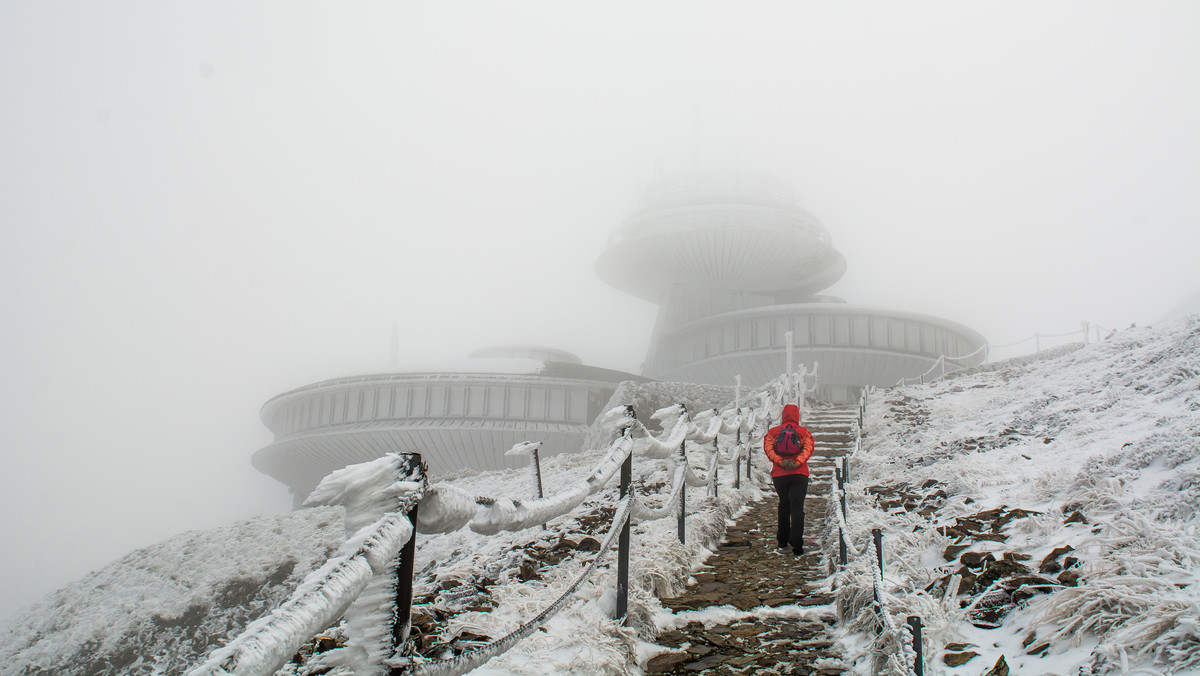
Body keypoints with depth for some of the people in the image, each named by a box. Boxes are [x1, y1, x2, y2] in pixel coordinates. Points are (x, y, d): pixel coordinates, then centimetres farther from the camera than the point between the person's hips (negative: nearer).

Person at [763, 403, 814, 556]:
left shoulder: (773, 432, 10)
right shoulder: (804, 432, 7)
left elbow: (768, 448, -7)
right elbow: (808, 448, -11)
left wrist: (780, 461, -16)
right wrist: (797, 462, -20)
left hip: (779, 474, 2)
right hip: (799, 474, -2)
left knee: (784, 504, 20)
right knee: (797, 508, -4)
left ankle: (782, 540, 24)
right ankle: (796, 544, -16)